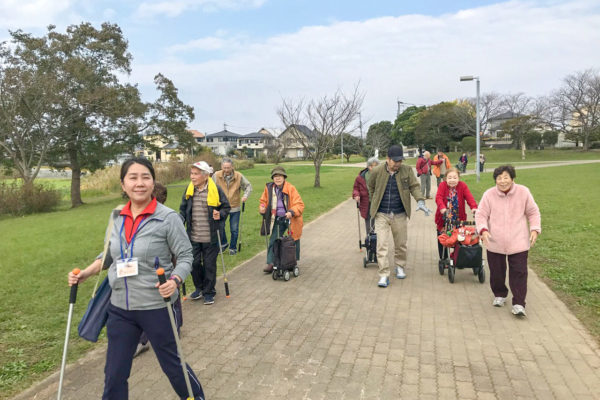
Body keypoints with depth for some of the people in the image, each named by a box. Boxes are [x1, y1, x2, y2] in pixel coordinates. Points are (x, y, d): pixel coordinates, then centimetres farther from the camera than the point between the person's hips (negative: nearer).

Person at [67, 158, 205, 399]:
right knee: (114, 374, 14)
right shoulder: (117, 217, 2)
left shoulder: (167, 218, -14)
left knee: (171, 364, 14)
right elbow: (109, 253, 16)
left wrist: (175, 280, -29)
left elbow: (185, 256, -11)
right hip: (119, 308, 5)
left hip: (156, 307, -4)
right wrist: (85, 274, 3)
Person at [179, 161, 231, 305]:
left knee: (209, 265, 7)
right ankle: (199, 288, 34)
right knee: (194, 263, 11)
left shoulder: (216, 189, -8)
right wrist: (181, 219, -4)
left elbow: (226, 207, 3)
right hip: (193, 236, 3)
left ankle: (209, 292, 24)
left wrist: (220, 214, -17)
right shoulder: (189, 190, 3)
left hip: (210, 237, -3)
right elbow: (183, 209, 14)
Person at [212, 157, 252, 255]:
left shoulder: (239, 176, -8)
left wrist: (245, 195, -14)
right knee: (220, 227, 8)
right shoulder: (216, 175, -8)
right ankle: (223, 243, 35)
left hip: (235, 207, 0)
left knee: (234, 230, 6)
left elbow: (248, 185, 3)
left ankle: (233, 248, 27)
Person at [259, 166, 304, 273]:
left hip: (290, 219, -2)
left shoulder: (290, 188, -15)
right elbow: (263, 201, 12)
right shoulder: (269, 188, -3)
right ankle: (270, 263, 5)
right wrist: (262, 207, -10)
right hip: (277, 220, 3)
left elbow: (300, 204, -18)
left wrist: (292, 212, -35)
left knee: (294, 241, 11)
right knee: (273, 241, 0)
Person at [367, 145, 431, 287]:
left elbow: (414, 186, -1)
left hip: (400, 215, 2)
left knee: (401, 244, 12)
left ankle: (400, 267, 36)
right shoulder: (377, 172, -5)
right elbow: (370, 187, 12)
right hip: (381, 215, -1)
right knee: (382, 245, -6)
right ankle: (384, 275, 0)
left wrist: (420, 201, -17)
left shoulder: (407, 170, -2)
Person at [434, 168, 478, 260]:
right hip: (443, 219, 0)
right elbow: (438, 198, -22)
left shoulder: (463, 186, -7)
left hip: (458, 219, 0)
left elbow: (469, 197, -19)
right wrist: (442, 208, -41)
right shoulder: (442, 185, -9)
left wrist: (474, 207, -37)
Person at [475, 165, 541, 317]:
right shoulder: (489, 195, -4)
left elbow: (533, 212, 7)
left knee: (519, 272, -3)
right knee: (496, 272, 12)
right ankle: (499, 295, 36)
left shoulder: (523, 192, -3)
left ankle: (518, 304, 7)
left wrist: (534, 229, -6)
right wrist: (483, 230, -18)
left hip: (518, 242, -1)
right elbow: (481, 215, -1)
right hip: (494, 242, 1)